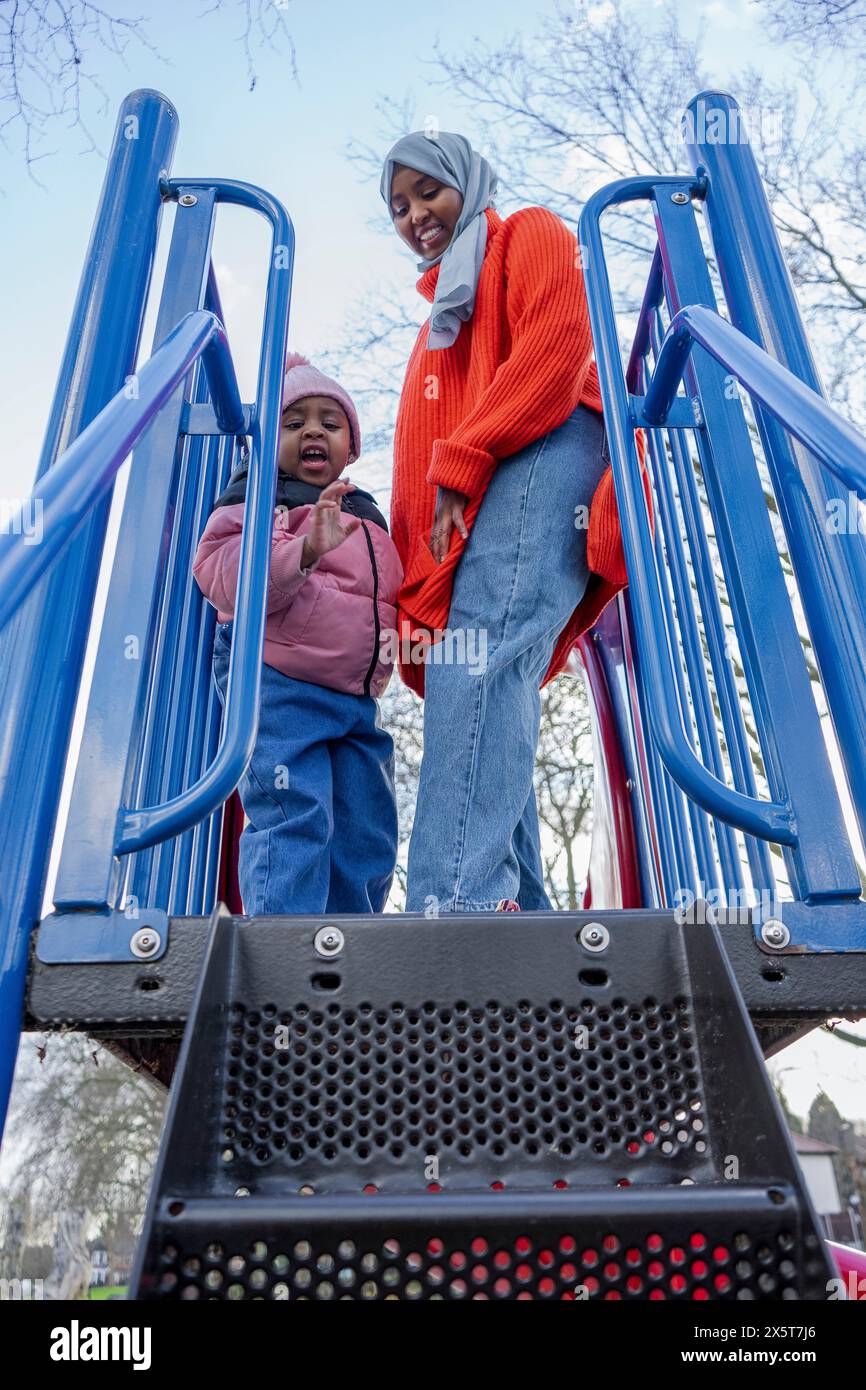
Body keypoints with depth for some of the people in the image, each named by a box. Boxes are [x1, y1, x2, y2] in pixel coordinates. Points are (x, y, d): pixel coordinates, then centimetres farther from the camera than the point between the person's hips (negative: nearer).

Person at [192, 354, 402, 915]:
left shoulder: (367, 518, 24)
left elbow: (385, 601, 34)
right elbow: (222, 572, -16)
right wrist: (304, 549, -30)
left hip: (357, 699, 7)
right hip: (278, 684, -7)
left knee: (368, 835, 6)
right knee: (294, 818, -17)